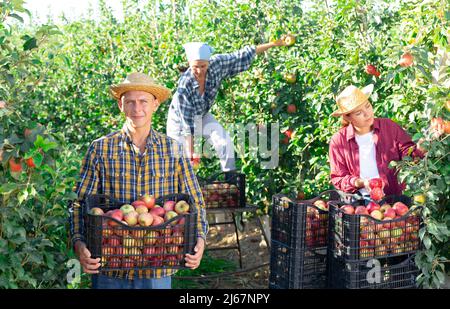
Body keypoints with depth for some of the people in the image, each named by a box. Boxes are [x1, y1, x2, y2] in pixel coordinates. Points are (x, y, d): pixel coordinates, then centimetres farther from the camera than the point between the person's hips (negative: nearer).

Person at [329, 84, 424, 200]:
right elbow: (338, 179, 5)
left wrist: (419, 149, -17)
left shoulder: (389, 126, 7)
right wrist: (361, 183, -12)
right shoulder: (338, 141, 2)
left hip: (394, 197, 2)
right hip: (359, 202, -2)